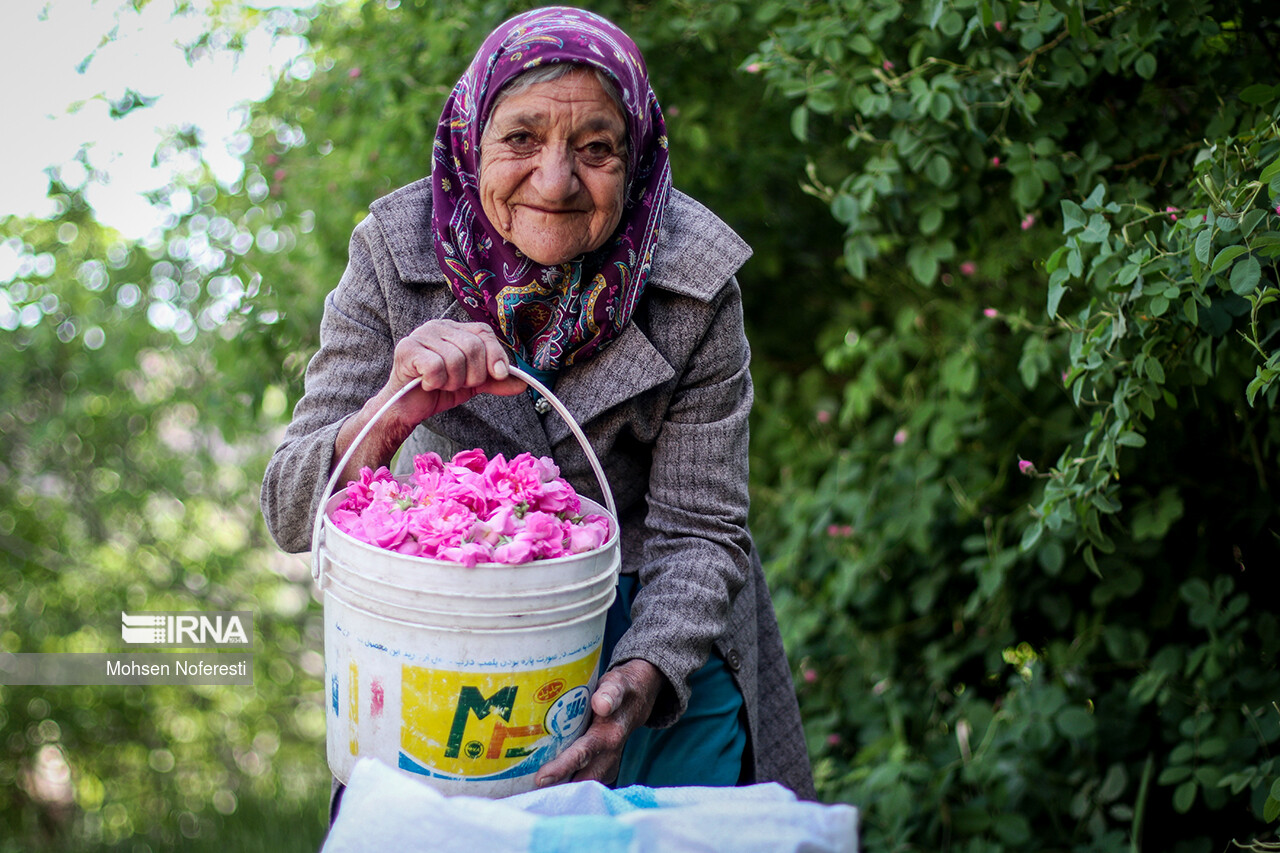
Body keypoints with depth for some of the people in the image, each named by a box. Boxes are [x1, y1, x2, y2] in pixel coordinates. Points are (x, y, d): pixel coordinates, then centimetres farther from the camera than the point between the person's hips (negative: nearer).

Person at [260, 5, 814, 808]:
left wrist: (642, 677, -35)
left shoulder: (694, 283, -20)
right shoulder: (397, 253, -18)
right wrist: (390, 416, -40)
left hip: (657, 628, 0)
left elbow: (699, 532, -15)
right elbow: (293, 515, -19)